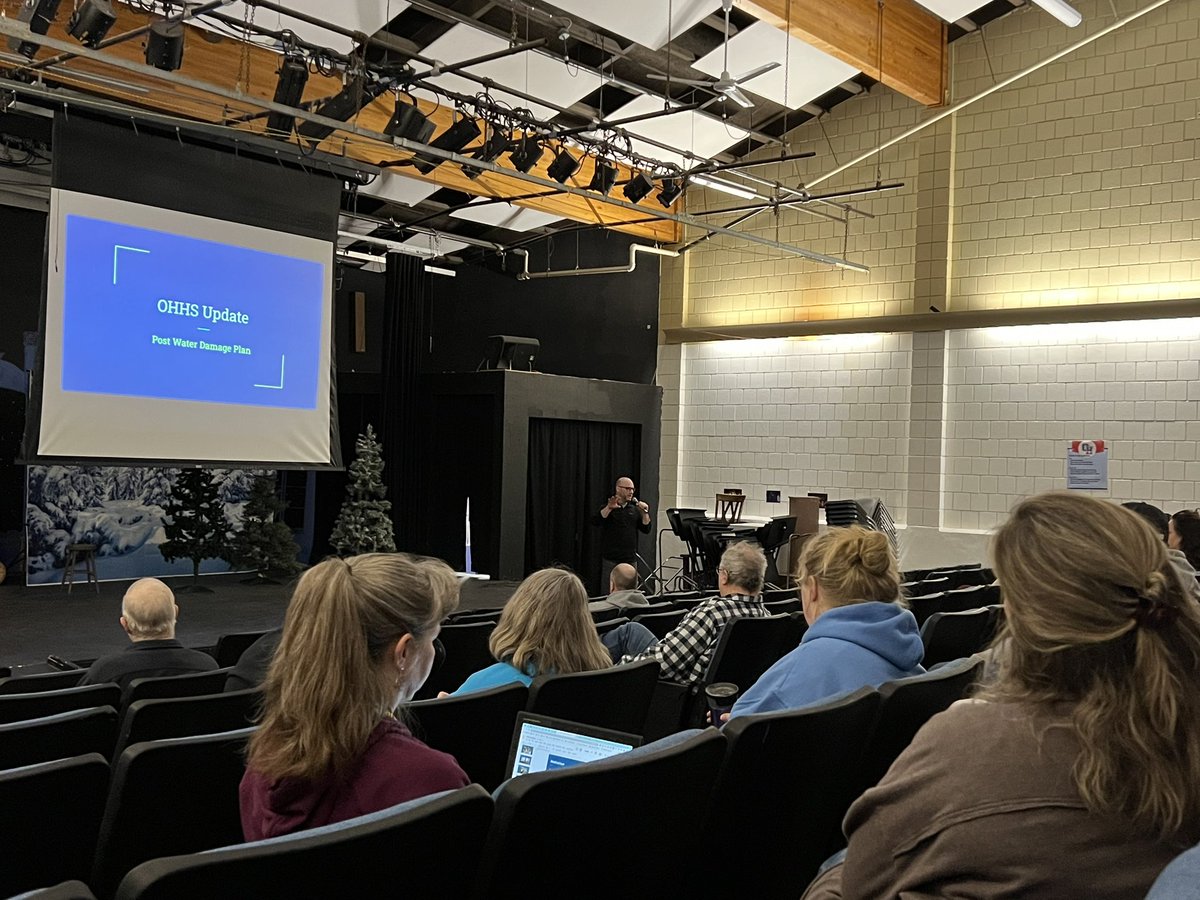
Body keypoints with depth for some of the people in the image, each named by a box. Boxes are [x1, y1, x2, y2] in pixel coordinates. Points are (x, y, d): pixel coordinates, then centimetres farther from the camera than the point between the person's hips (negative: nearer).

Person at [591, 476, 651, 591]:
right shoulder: (607, 508, 1)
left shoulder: (634, 509, 13)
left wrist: (645, 513, -6)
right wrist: (609, 508, -29)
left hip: (631, 560, 4)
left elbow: (646, 530, 8)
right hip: (611, 559, -4)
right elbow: (595, 521, -17)